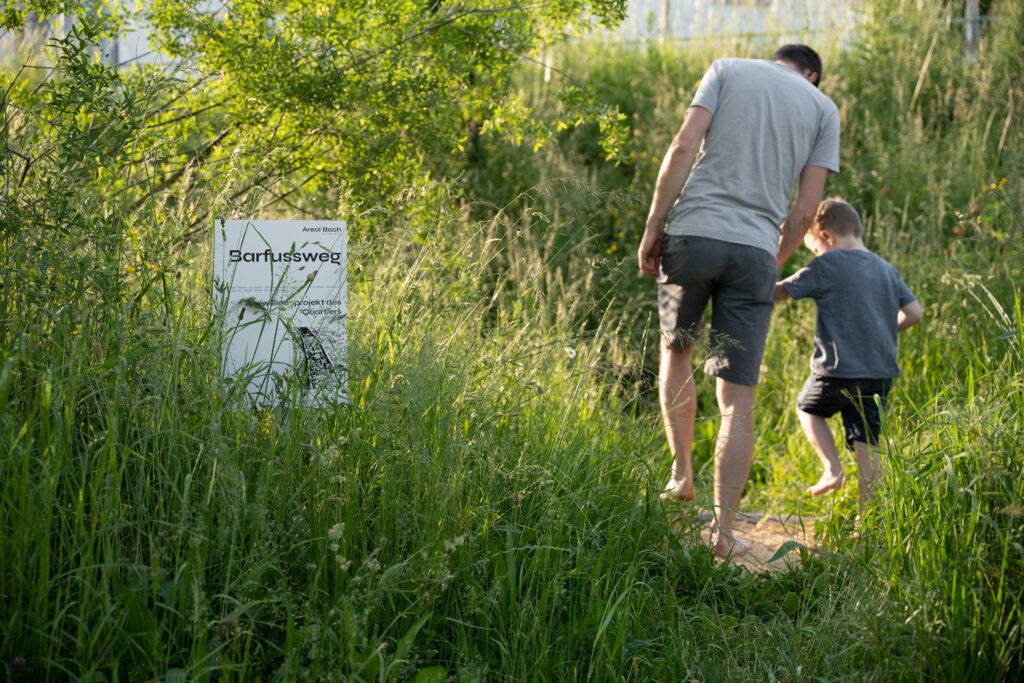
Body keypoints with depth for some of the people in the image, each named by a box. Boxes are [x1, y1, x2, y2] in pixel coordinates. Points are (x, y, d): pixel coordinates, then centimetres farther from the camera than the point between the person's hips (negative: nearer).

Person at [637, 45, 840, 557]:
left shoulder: (727, 70, 12)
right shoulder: (823, 108, 14)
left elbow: (683, 145, -2)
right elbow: (805, 210, 6)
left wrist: (653, 227, 1)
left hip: (692, 233, 0)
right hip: (755, 250, 0)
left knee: (675, 349, 26)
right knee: (737, 399, 1)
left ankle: (681, 474, 24)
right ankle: (723, 530, -1)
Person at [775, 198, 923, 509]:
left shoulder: (825, 266, -7)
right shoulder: (886, 270, 12)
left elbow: (779, 292, -6)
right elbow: (914, 312, 12)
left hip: (839, 369, -5)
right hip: (881, 372, 5)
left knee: (807, 408, 22)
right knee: (866, 443, 7)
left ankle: (833, 469, 9)